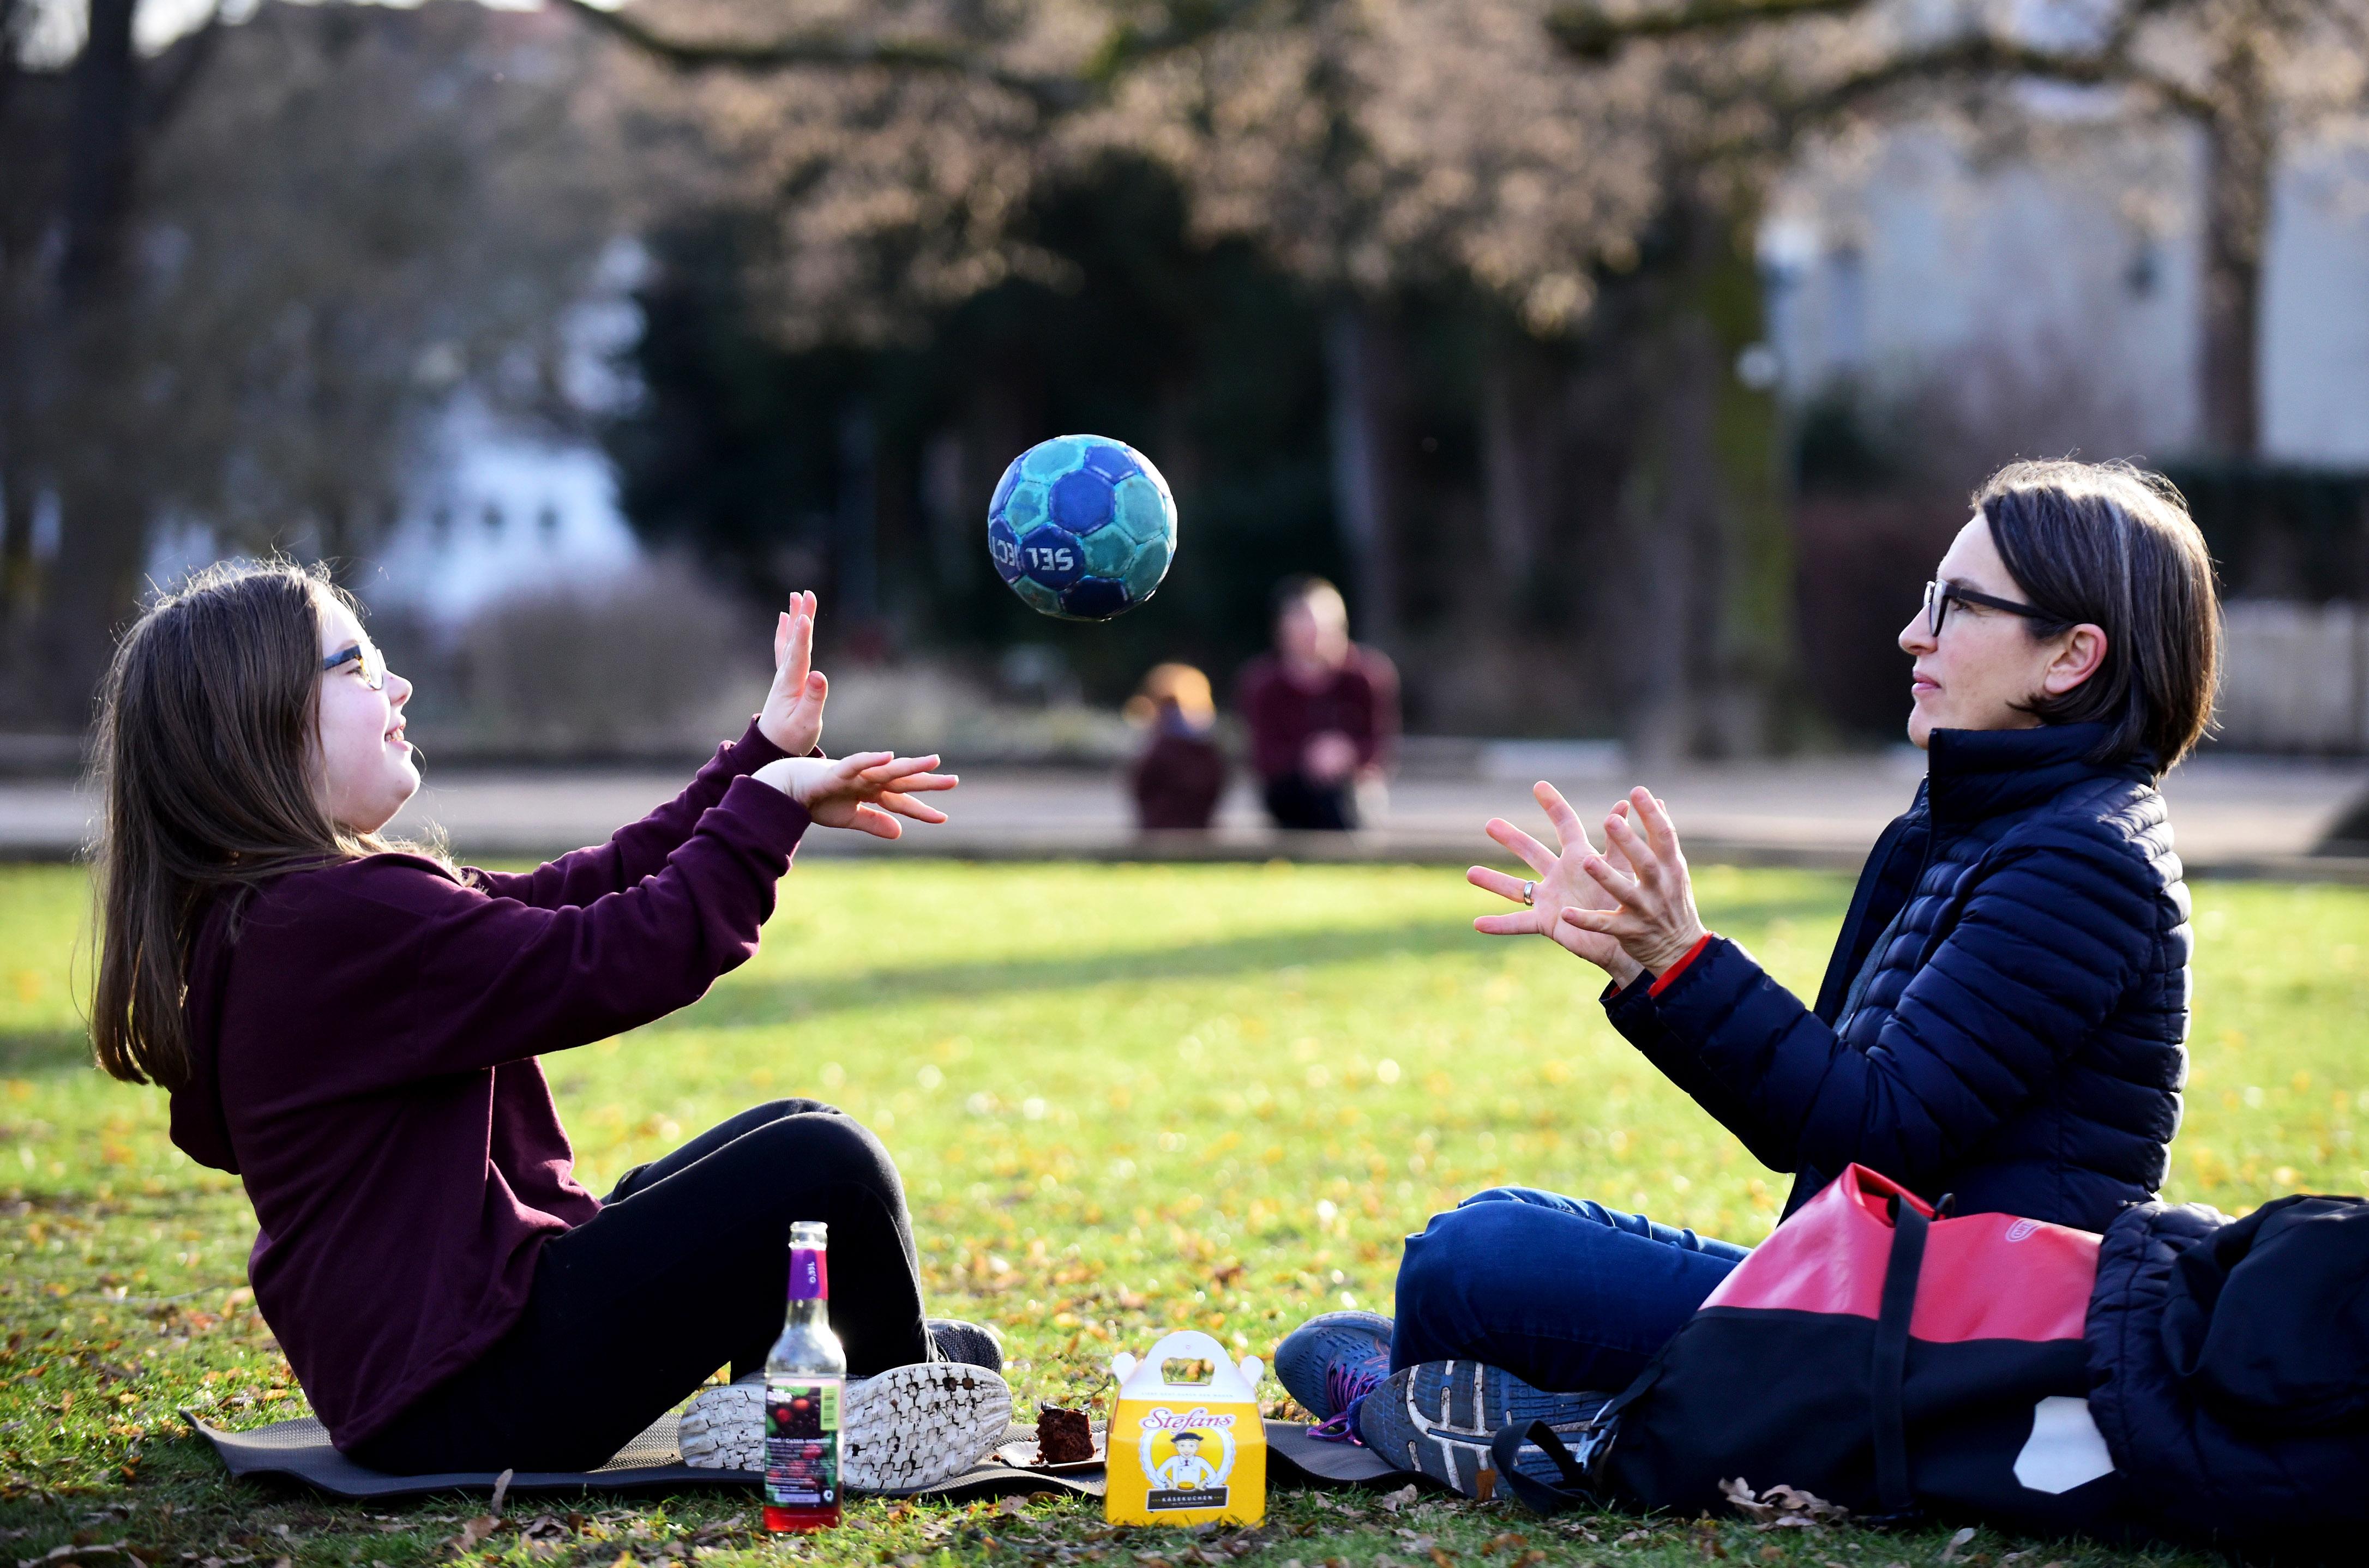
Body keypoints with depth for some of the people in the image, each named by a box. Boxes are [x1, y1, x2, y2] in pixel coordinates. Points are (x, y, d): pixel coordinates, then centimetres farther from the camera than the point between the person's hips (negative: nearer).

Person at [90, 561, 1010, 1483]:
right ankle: (912, 1406, 8)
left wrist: (763, 763, 13)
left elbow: (578, 895, 16)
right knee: (821, 1166, -15)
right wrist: (769, 800, -9)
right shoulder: (336, 922, -21)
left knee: (790, 1134, 18)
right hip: (467, 1395, -11)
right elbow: (618, 960, -23)